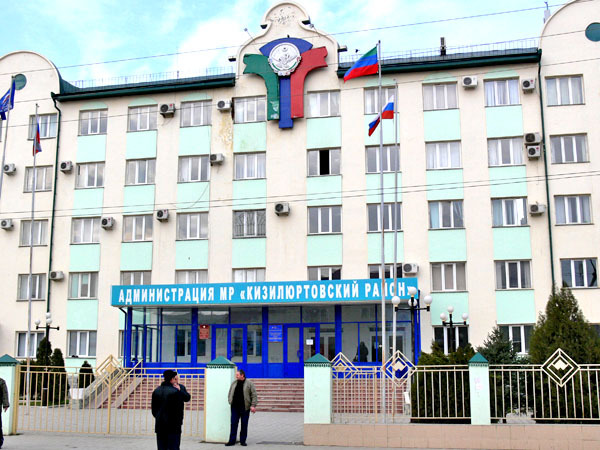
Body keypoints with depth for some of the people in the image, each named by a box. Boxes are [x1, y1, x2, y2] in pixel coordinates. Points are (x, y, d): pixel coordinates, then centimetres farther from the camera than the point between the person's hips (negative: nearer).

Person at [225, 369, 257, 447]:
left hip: (245, 408, -3)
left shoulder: (249, 384, -2)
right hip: (235, 407, 3)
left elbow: (254, 395, -5)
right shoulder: (234, 383, 11)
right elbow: (230, 393, 19)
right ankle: (232, 441, 5)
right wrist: (230, 402, 7)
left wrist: (253, 405, -12)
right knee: (233, 424, 0)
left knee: (244, 424, 3)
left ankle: (242, 441, 13)